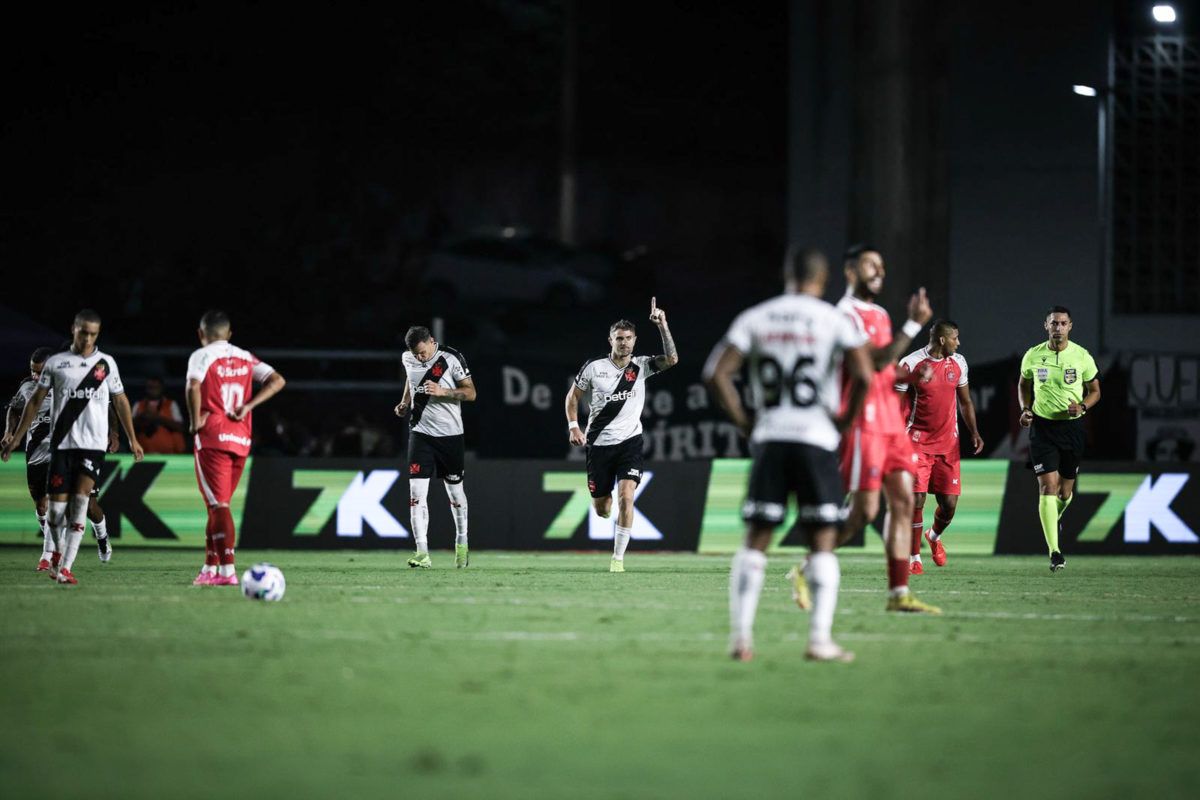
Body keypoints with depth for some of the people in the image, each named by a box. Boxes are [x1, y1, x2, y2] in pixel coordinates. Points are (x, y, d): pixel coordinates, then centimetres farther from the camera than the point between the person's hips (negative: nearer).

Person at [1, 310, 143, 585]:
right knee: (57, 505, -2)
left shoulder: (106, 363, 10)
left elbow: (121, 401, 17)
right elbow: (35, 401, 12)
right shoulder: (55, 363, 8)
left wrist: (132, 439, 15)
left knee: (81, 498, -15)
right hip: (62, 442, 1)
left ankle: (65, 567, -18)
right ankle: (59, 557, 25)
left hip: (93, 444, -1)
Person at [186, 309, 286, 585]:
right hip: (242, 439, 6)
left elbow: (193, 387, -21)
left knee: (219, 505, -7)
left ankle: (227, 570, -15)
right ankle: (210, 568, 19)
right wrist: (247, 407, 1)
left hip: (212, 438, -6)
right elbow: (277, 381, 5)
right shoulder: (245, 358, 14)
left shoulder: (201, 356, -3)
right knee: (218, 504, 17)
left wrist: (195, 421, -10)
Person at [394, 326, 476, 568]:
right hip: (420, 432, 2)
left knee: (455, 492, 11)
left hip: (450, 433, -2)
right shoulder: (408, 359, 1)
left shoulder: (451, 358, -12)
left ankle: (461, 545, 33)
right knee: (417, 493, -12)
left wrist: (442, 392, -23)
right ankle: (422, 554, -15)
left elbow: (470, 393, -9)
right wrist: (404, 403, 8)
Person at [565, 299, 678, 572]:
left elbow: (672, 359, -17)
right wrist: (574, 426, -3)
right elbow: (572, 396, 10)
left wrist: (662, 326, -23)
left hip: (629, 441, -1)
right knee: (601, 509, 7)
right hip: (599, 444, 1)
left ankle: (618, 558, -11)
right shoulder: (594, 368, -2)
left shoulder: (641, 366, -1)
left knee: (626, 498, -19)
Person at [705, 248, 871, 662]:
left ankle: (741, 637, 1)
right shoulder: (833, 321, -1)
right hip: (816, 440, -2)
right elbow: (863, 376, -13)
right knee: (823, 541, 2)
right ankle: (820, 637, -5)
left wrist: (744, 422, 8)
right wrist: (846, 419, 2)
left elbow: (717, 374, 0)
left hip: (769, 438, 2)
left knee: (756, 539, 7)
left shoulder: (754, 319, 6)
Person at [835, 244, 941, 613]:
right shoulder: (846, 314, -10)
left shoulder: (880, 315, 20)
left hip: (890, 422, 9)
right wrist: (914, 325, -23)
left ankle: (899, 594, 0)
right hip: (862, 423, -9)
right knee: (865, 510, -11)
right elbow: (875, 361, -21)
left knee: (903, 501, 1)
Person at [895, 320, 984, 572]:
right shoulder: (911, 364, -10)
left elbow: (965, 401, 17)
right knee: (916, 499, -10)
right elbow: (897, 405, -6)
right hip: (918, 442, -4)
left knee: (949, 504, 1)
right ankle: (914, 557, 4)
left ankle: (934, 536, 34)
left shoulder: (958, 363, 6)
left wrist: (974, 432, 7)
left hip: (948, 444, 4)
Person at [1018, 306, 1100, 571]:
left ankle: (1056, 517, 48)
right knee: (1048, 486, -14)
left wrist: (1082, 406, -12)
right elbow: (1023, 384, 17)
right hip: (1042, 426, -1)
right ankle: (1054, 552, -17)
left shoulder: (1082, 357, -3)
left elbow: (1095, 390, 9)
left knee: (1065, 491, 10)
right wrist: (1025, 409, 0)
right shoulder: (1033, 356, -1)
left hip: (1072, 427, 1)